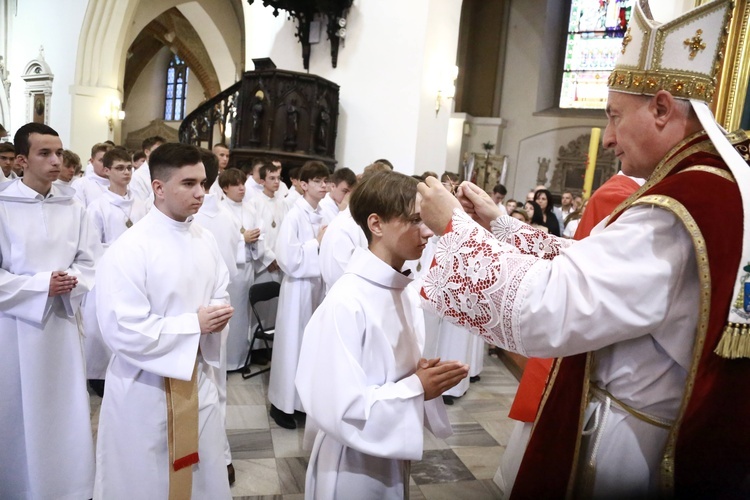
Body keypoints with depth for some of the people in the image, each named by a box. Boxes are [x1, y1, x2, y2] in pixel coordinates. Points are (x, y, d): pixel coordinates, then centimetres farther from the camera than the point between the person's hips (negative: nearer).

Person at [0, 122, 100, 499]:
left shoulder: (71, 207, 2)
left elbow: (90, 261, 6)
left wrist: (73, 283, -12)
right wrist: (42, 285, -17)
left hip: (62, 321, 4)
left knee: (66, 411, 12)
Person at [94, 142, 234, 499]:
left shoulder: (205, 241, 2)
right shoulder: (129, 249, -20)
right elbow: (123, 330, -25)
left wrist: (218, 314, -11)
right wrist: (194, 325, -21)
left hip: (196, 376, 6)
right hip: (145, 386, -6)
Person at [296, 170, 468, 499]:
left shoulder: (407, 293, -1)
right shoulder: (346, 301, -26)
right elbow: (335, 407, -27)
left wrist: (430, 376, -10)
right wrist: (417, 388, -23)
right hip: (353, 466, -7)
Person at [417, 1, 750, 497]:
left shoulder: (678, 209, -28)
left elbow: (542, 312, -31)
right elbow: (584, 266, 8)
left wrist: (456, 226, -20)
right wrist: (496, 222, 4)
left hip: (628, 445, -9)